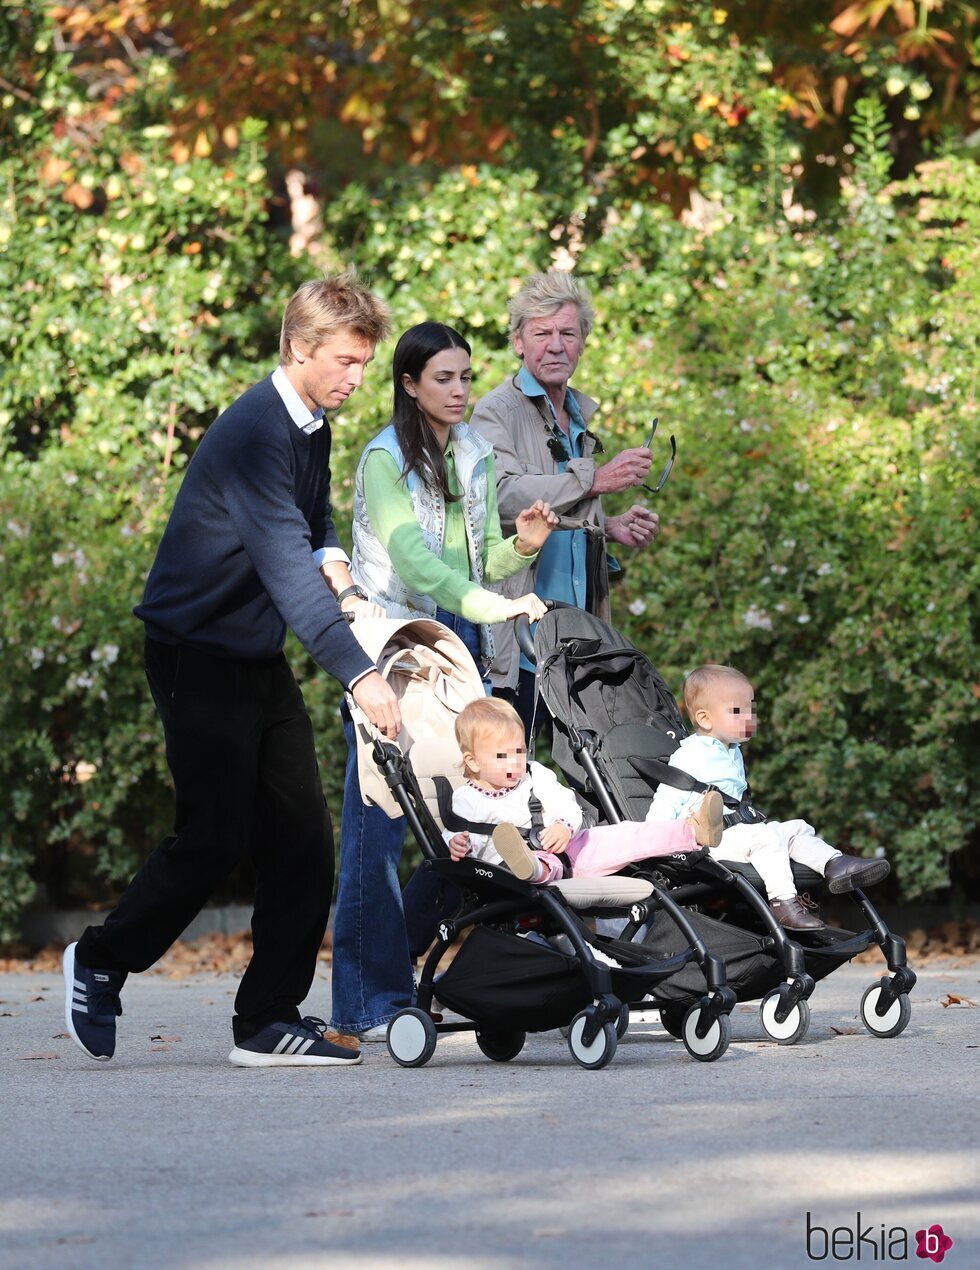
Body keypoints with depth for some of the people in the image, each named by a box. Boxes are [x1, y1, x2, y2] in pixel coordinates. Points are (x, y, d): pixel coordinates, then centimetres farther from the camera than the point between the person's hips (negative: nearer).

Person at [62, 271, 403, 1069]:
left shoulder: (314, 427, 7)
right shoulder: (253, 433, -22)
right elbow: (285, 563, -30)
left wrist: (340, 578, -2)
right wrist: (358, 674, -36)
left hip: (261, 658, 9)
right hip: (198, 652, -9)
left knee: (302, 837, 0)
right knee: (215, 837, -11)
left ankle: (271, 1021, 3)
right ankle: (101, 962, 12)